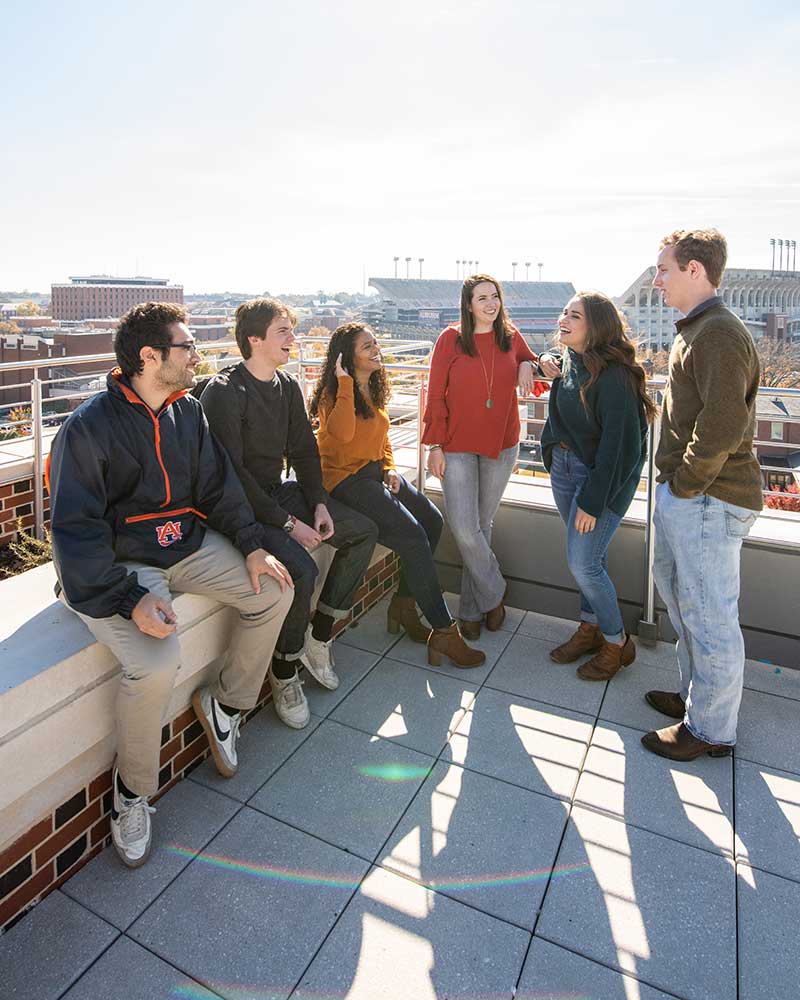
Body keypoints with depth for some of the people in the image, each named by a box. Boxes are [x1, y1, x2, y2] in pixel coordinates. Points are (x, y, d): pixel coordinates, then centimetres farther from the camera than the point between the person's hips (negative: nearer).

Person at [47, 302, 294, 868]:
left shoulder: (188, 411, 5)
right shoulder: (89, 428, -16)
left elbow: (219, 483, 7)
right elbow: (77, 528, -20)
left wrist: (252, 546, -5)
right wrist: (130, 599, -30)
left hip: (186, 544, 7)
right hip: (116, 564, -7)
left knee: (275, 591, -4)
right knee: (158, 660, -29)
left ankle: (225, 703, 15)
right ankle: (132, 791, -1)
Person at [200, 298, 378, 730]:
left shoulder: (288, 387, 8)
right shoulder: (223, 392, -17)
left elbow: (304, 450, 13)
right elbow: (231, 472, -22)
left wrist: (319, 503, -3)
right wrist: (287, 523, -23)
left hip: (279, 493, 9)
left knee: (364, 531, 4)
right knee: (301, 569, -30)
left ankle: (318, 637, 9)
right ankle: (285, 672, -4)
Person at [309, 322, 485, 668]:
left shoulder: (374, 389, 14)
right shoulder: (333, 392, -11)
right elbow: (343, 432, -32)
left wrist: (390, 468, 4)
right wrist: (345, 383, -23)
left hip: (375, 471, 9)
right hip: (346, 477, -8)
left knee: (432, 520, -7)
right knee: (412, 534, -21)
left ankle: (404, 604, 9)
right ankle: (443, 632, -13)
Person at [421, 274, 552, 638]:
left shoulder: (511, 337, 4)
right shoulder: (450, 339, -6)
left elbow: (533, 366, 19)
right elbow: (436, 396, -5)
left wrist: (529, 366, -6)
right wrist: (435, 446, -7)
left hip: (501, 446, 3)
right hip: (458, 448, -3)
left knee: (482, 526, 11)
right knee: (463, 528, -10)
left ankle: (472, 609, 24)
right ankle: (494, 595, 16)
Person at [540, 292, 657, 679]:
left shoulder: (614, 375, -21)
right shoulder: (569, 361, 3)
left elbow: (619, 445, -22)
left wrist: (593, 500, -20)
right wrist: (552, 453, 13)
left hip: (604, 475, -7)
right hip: (564, 467, 7)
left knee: (583, 563, -5)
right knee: (588, 557, 16)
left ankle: (616, 642, 17)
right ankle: (590, 629, 32)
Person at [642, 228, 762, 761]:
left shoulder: (719, 333, -17)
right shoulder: (695, 330, 16)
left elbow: (723, 428, -26)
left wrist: (685, 485, -15)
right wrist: (674, 483, 14)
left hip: (707, 499, -11)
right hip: (685, 495, 11)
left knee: (709, 616, 1)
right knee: (676, 589, 22)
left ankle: (710, 730, 19)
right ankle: (698, 694, 40)